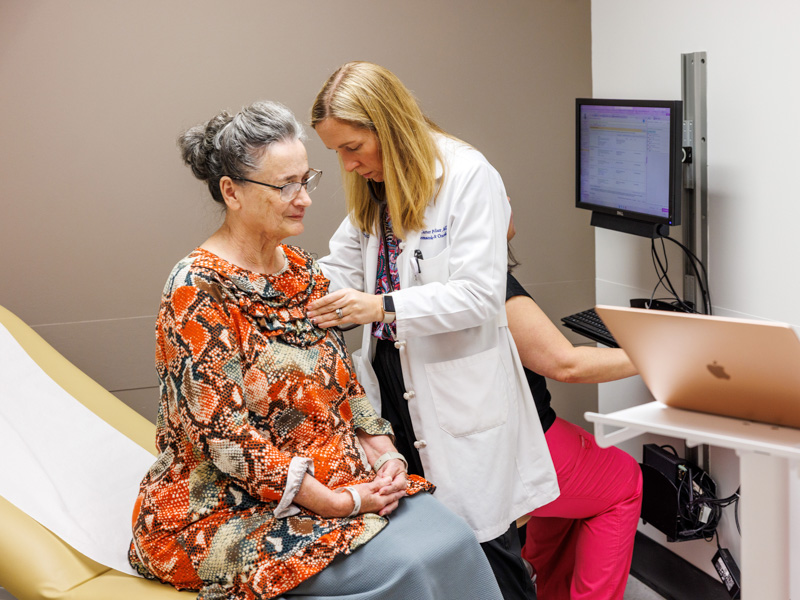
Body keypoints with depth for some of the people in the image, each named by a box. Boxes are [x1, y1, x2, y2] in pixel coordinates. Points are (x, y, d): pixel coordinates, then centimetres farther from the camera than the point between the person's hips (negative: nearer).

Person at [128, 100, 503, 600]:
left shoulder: (302, 269, 9)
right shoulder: (197, 291, -16)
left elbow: (344, 382, 15)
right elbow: (225, 437, -20)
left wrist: (383, 453, -4)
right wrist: (335, 503, -20)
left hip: (337, 477, 7)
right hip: (230, 507, -7)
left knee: (453, 540, -14)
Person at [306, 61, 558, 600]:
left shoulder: (468, 176, -12)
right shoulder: (374, 190, 12)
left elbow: (481, 295, -19)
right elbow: (339, 269, 16)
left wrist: (382, 307, -26)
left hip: (460, 393, -7)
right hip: (392, 385, 7)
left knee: (484, 545, -1)